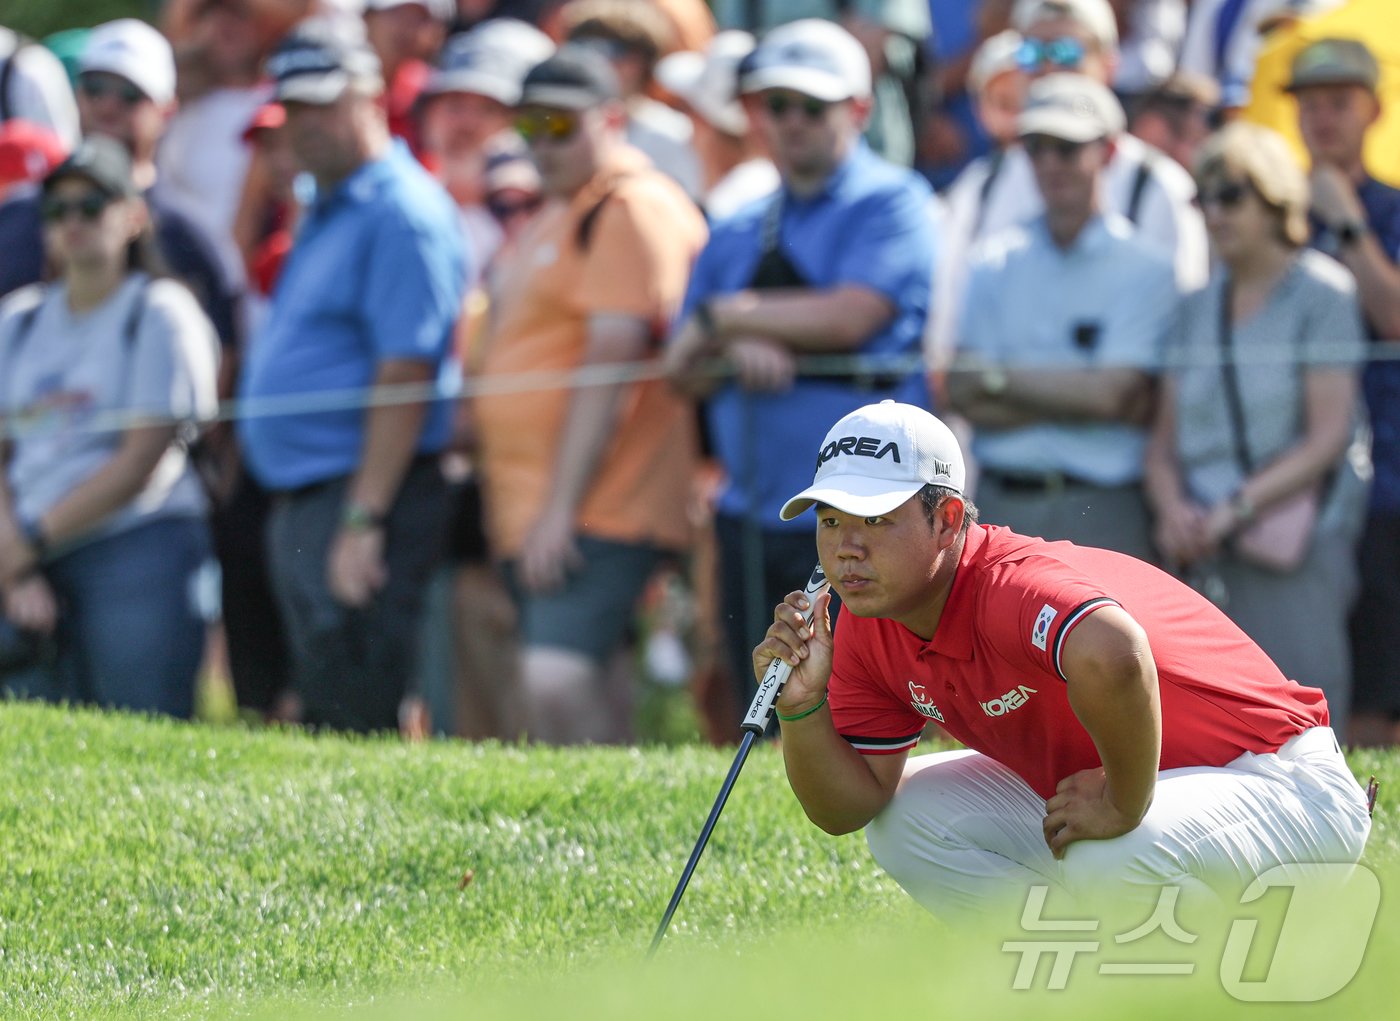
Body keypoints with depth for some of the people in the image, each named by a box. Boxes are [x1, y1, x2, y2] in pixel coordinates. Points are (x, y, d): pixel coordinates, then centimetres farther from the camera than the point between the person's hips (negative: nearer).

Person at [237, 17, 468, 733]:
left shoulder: (402, 213, -12)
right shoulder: (323, 213, 19)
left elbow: (405, 377, -20)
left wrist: (362, 521, -24)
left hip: (365, 499, -10)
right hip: (301, 506, 10)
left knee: (353, 725, -12)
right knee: (319, 715, 12)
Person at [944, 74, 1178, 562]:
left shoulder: (1146, 269, 1)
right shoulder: (994, 261, 13)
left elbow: (1112, 393, -9)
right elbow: (964, 397, 3)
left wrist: (995, 377, -1)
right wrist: (1075, 397, -8)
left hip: (1099, 515, -3)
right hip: (999, 500, 3)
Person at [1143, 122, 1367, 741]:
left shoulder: (1322, 295, -1)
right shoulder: (1199, 307, 17)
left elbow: (1328, 436, -7)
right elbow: (1165, 439, 15)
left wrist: (1236, 508, -14)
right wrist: (1172, 508, -6)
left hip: (1292, 551, -5)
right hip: (1200, 551, 5)